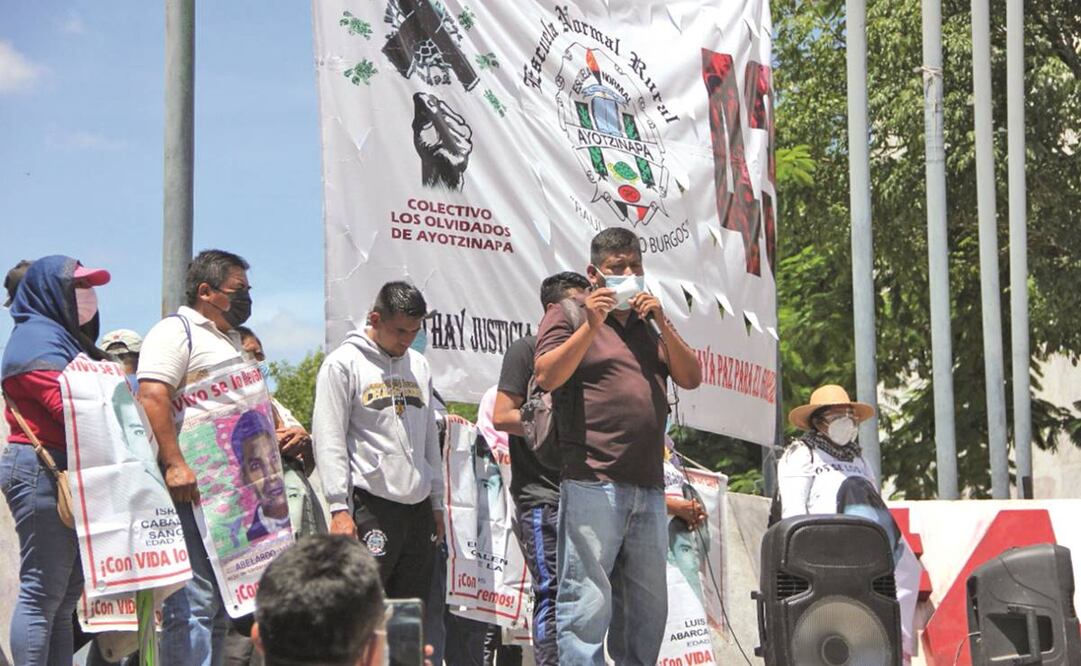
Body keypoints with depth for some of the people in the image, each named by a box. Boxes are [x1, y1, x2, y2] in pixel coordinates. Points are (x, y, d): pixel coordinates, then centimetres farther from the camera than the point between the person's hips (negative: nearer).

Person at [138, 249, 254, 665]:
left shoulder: (231, 339, 24)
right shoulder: (175, 331, -6)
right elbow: (152, 397, -19)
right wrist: (174, 464, -26)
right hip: (190, 487, -10)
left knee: (219, 603, 11)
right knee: (194, 601, -14)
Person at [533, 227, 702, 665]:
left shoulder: (650, 325, 23)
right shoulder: (569, 315, 5)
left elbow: (691, 378, 12)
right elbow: (547, 376, -9)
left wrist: (662, 323, 1)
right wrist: (591, 324, -14)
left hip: (648, 487, 7)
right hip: (593, 484, -7)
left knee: (648, 606, 11)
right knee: (587, 603, -10)